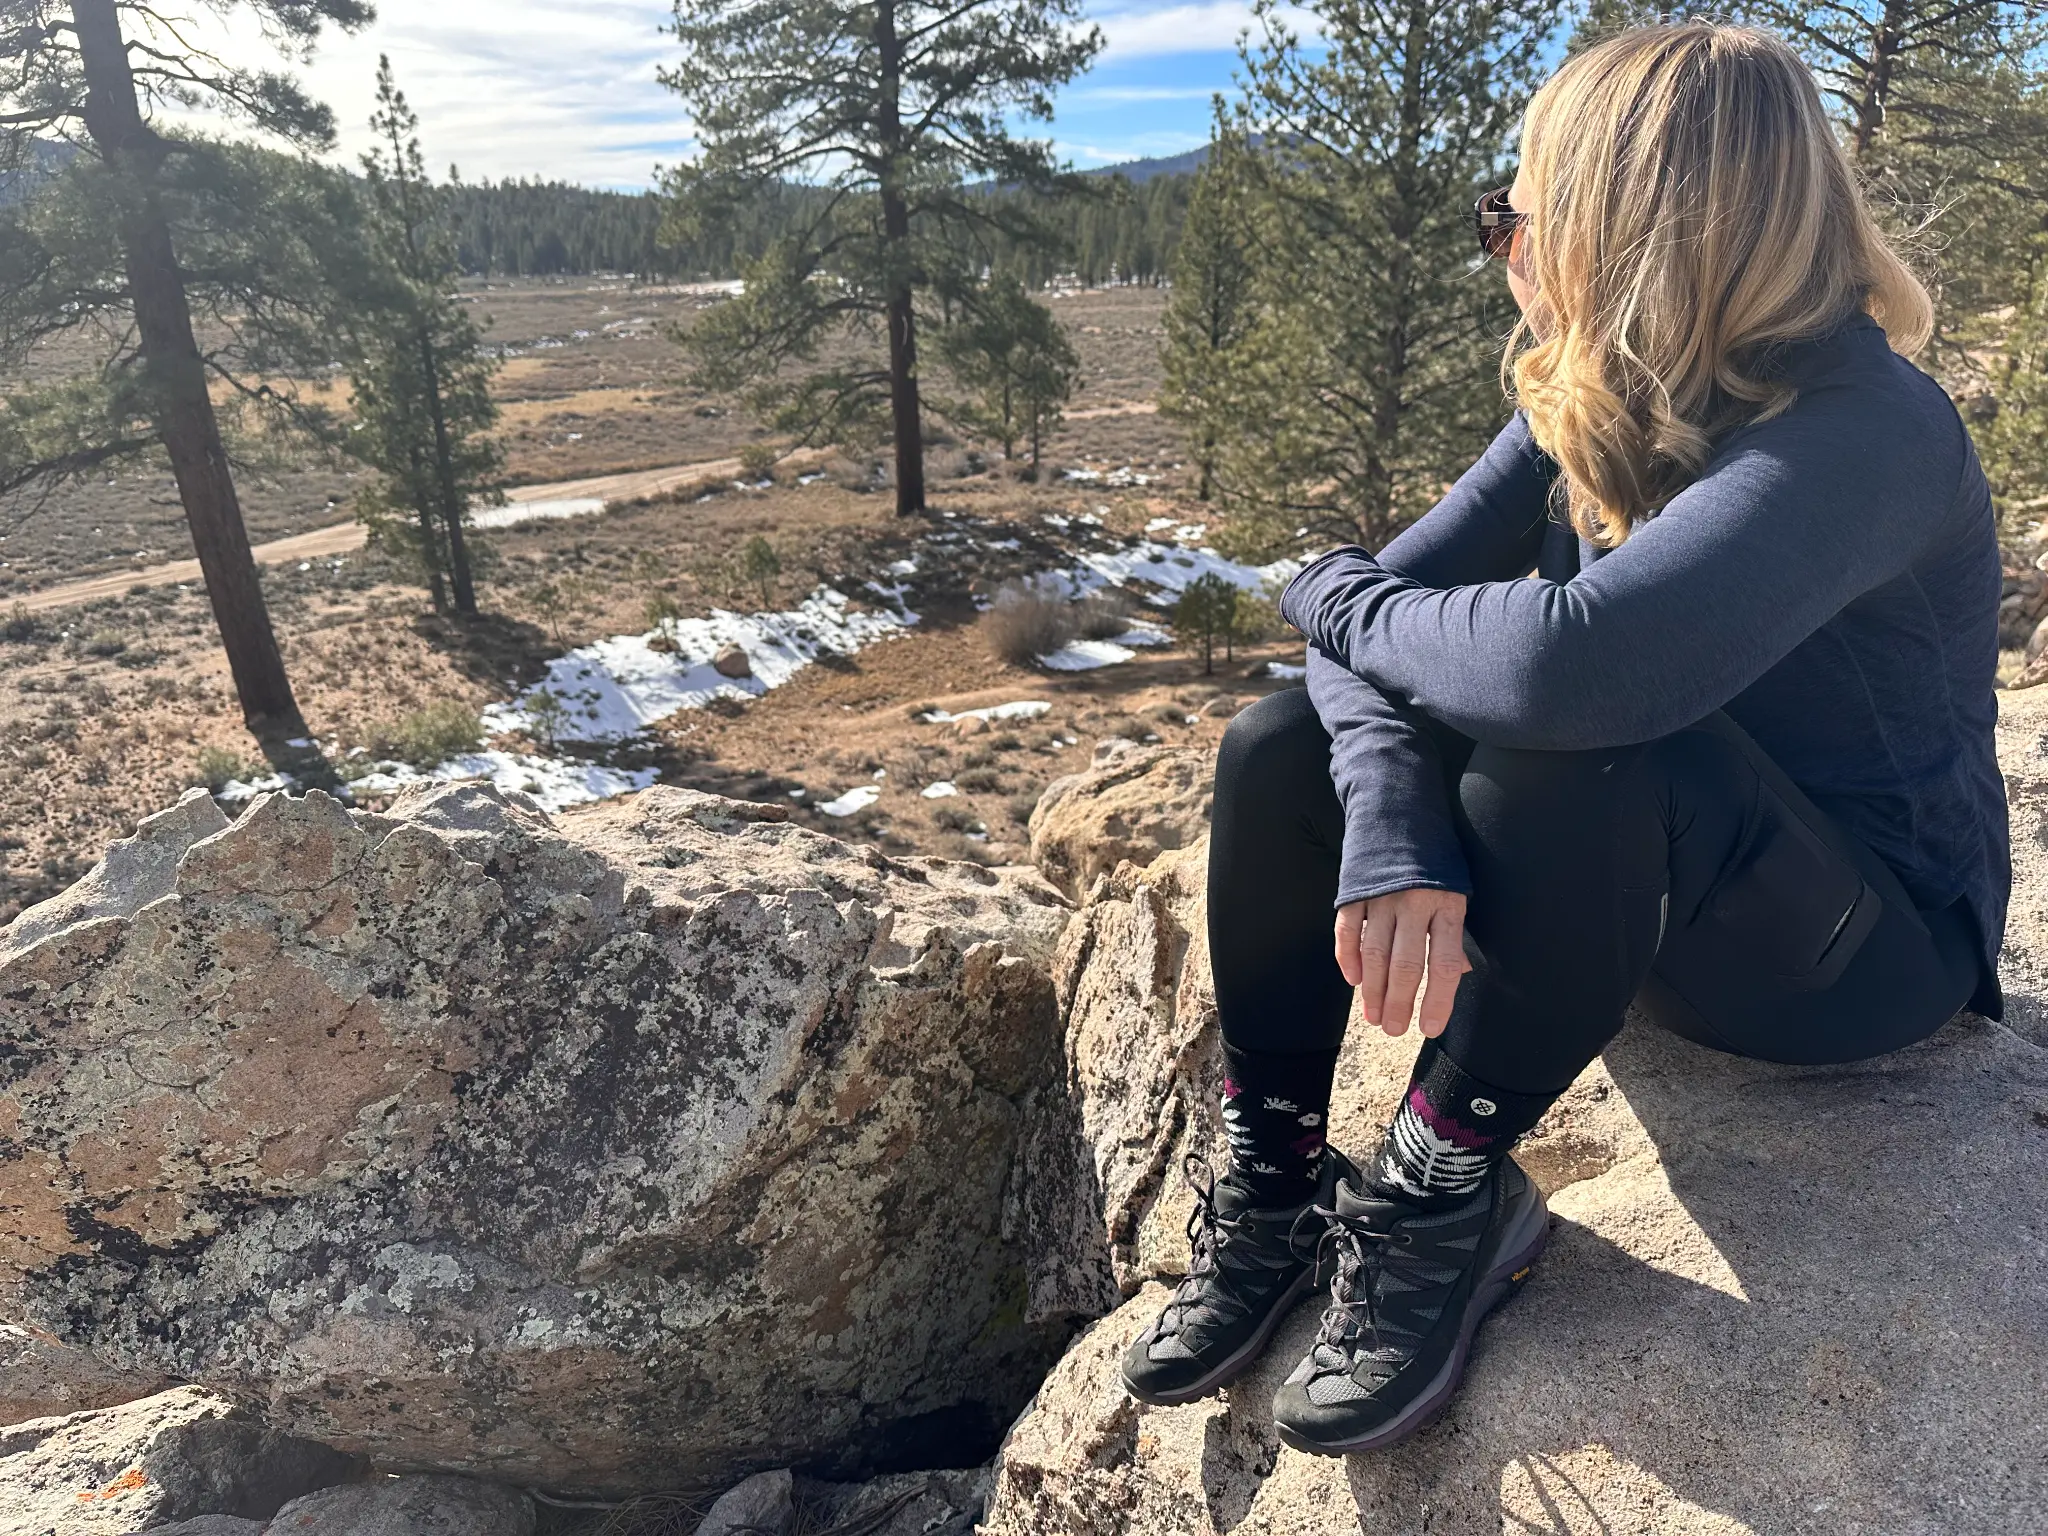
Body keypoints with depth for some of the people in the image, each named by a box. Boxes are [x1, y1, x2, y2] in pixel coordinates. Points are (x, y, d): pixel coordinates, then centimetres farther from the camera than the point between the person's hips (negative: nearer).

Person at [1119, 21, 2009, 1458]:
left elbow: (1572, 661, -44)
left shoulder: (1866, 433, -27)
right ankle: (1274, 1184, -3)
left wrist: (1344, 598, -25)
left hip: (1867, 945, -6)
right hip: (1639, 893, 7)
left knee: (1572, 746, -38)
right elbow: (1403, 594, -13)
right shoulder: (1596, 400, -3)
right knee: (1281, 749, -12)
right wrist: (1392, 829, -31)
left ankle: (1447, 1184, -17)